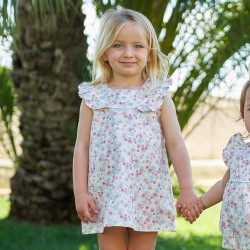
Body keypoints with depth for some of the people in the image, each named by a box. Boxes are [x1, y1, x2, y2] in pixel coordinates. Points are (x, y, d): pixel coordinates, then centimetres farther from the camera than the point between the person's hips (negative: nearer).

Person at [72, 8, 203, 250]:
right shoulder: (93, 97, 2)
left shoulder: (159, 96, 1)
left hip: (148, 194, 0)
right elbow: (82, 146, 3)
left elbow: (176, 144, -3)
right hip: (106, 194, 0)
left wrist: (187, 189, -11)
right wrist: (80, 192, -4)